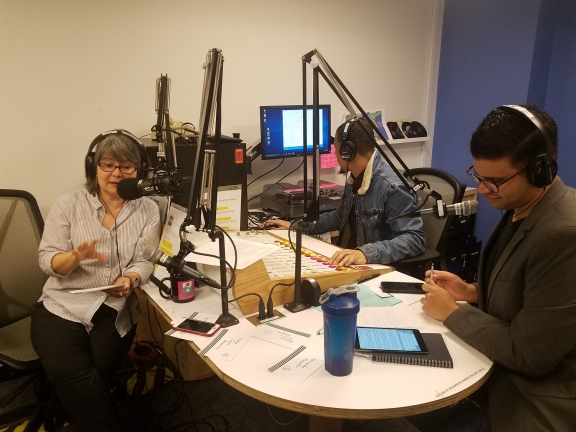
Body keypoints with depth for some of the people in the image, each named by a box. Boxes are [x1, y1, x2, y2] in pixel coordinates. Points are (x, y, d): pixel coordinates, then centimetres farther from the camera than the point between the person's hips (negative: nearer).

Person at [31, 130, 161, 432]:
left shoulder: (147, 210, 4)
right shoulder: (68, 205, 1)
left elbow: (144, 260, -1)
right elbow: (47, 262, -1)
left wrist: (130, 279, -23)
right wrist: (76, 257, -23)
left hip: (115, 311, 1)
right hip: (62, 305, 0)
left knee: (95, 372, -20)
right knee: (69, 374, -21)